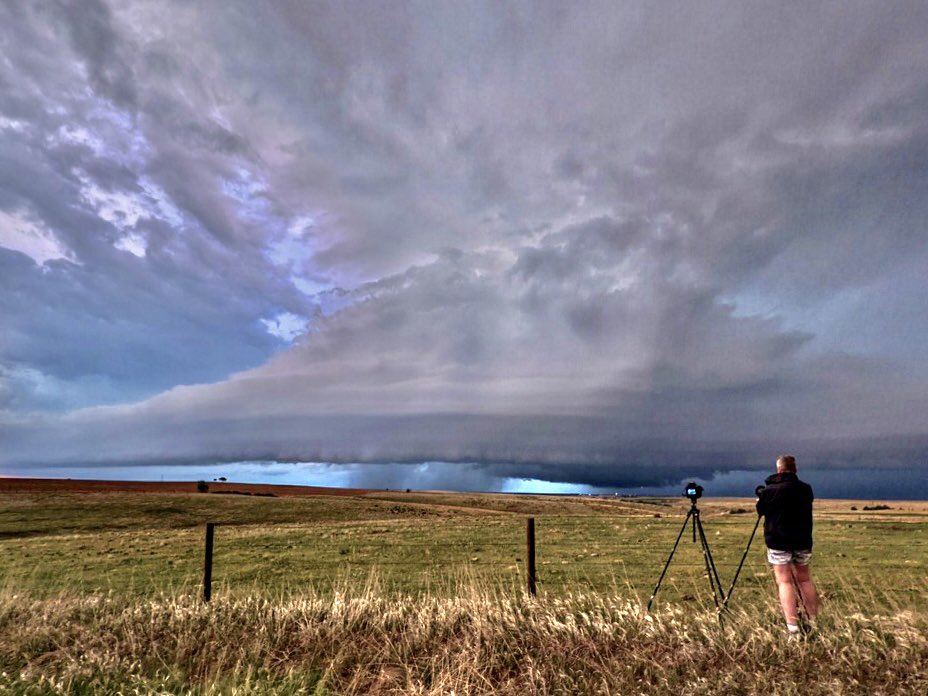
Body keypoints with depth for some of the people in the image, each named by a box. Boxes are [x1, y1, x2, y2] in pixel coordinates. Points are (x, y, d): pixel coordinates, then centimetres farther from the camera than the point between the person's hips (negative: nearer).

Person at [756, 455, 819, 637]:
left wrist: (761, 497, 22)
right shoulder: (806, 489, 1)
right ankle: (815, 621, 25)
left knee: (784, 581, -3)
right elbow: (803, 510, 16)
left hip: (778, 541, -4)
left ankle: (793, 628, -11)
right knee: (804, 579, 18)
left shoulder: (769, 490, -11)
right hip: (802, 540, 4)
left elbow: (760, 510, 2)